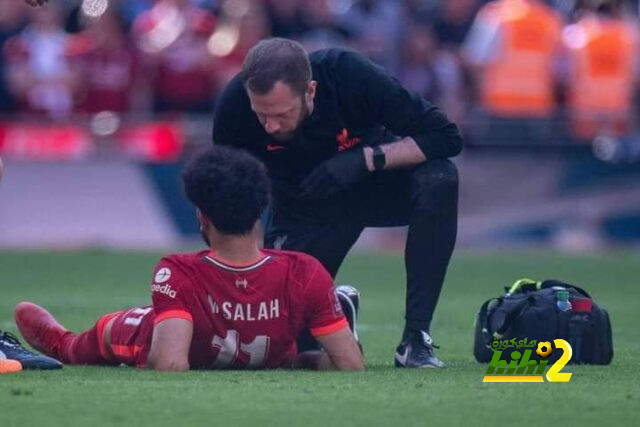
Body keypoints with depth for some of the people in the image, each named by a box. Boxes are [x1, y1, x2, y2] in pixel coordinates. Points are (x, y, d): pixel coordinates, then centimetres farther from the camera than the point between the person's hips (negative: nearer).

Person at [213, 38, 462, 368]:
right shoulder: (235, 105, -27)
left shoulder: (350, 74, -32)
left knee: (438, 180, -33)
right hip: (302, 209, 1)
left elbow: (446, 138, -27)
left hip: (374, 181, -1)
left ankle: (415, 339, -25)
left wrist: (367, 159, -35)